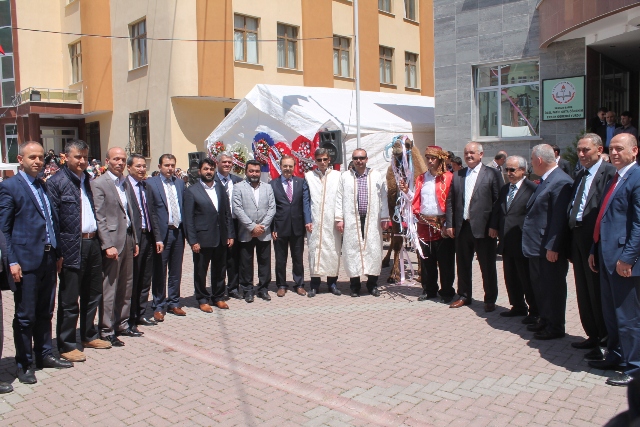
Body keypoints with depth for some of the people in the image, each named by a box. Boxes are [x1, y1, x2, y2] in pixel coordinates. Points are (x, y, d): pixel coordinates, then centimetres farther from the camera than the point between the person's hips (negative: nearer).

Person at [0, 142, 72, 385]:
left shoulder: (44, 186, 15)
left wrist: (58, 253, 14)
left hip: (49, 258, 7)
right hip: (26, 261, -6)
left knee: (45, 312, 15)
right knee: (25, 316, 4)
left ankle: (44, 355, 27)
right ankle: (24, 364, 16)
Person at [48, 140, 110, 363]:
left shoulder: (89, 180, 13)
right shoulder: (56, 182, -8)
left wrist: (99, 240, 10)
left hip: (92, 244, 7)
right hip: (72, 247, -7)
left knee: (93, 295, 16)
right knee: (69, 300, 3)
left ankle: (89, 336, 32)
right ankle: (66, 345, 16)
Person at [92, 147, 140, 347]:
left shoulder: (124, 183, 14)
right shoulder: (99, 184, -8)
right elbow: (99, 218, -13)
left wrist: (135, 240, 14)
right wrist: (108, 245, -18)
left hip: (128, 239, 7)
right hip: (112, 242, -7)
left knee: (126, 286, 13)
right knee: (109, 288, -1)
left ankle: (122, 324, 24)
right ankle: (107, 331, 8)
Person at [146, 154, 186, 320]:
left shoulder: (180, 183, 9)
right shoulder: (151, 184, -6)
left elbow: (185, 207, 10)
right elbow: (151, 213, -9)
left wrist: (185, 230, 1)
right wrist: (158, 238, -14)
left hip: (178, 232, 5)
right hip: (162, 233, -4)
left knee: (176, 271, 13)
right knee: (159, 272, 5)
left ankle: (173, 303, 26)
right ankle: (159, 306, 17)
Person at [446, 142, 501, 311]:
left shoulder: (492, 174, -1)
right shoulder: (457, 175, 11)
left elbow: (499, 202, -5)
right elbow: (450, 201, 10)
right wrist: (450, 224, 3)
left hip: (483, 227, -4)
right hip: (462, 227, 4)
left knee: (487, 265, 5)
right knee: (462, 264, 13)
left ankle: (490, 299, 19)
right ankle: (464, 296, 27)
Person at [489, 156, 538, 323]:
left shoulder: (532, 189, -12)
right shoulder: (504, 189, 13)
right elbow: (497, 209, 17)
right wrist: (494, 226, 5)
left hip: (523, 242, -7)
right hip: (506, 242, 7)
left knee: (527, 278, 3)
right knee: (510, 278, 15)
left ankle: (534, 311, 17)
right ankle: (518, 306, 30)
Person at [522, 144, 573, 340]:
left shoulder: (561, 182, -18)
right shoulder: (545, 181, 14)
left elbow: (560, 218, -22)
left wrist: (552, 247, -23)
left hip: (550, 248, -10)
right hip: (537, 246, 10)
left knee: (553, 287, 3)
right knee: (539, 285, 19)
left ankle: (555, 327, 17)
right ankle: (545, 320, 33)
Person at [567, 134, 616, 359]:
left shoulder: (609, 172, -13)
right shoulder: (580, 176, 16)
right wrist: (572, 236, 10)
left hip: (596, 241, -9)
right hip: (578, 239, 9)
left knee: (598, 293, 0)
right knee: (584, 292, 16)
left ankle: (606, 341, 14)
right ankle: (593, 336, 29)